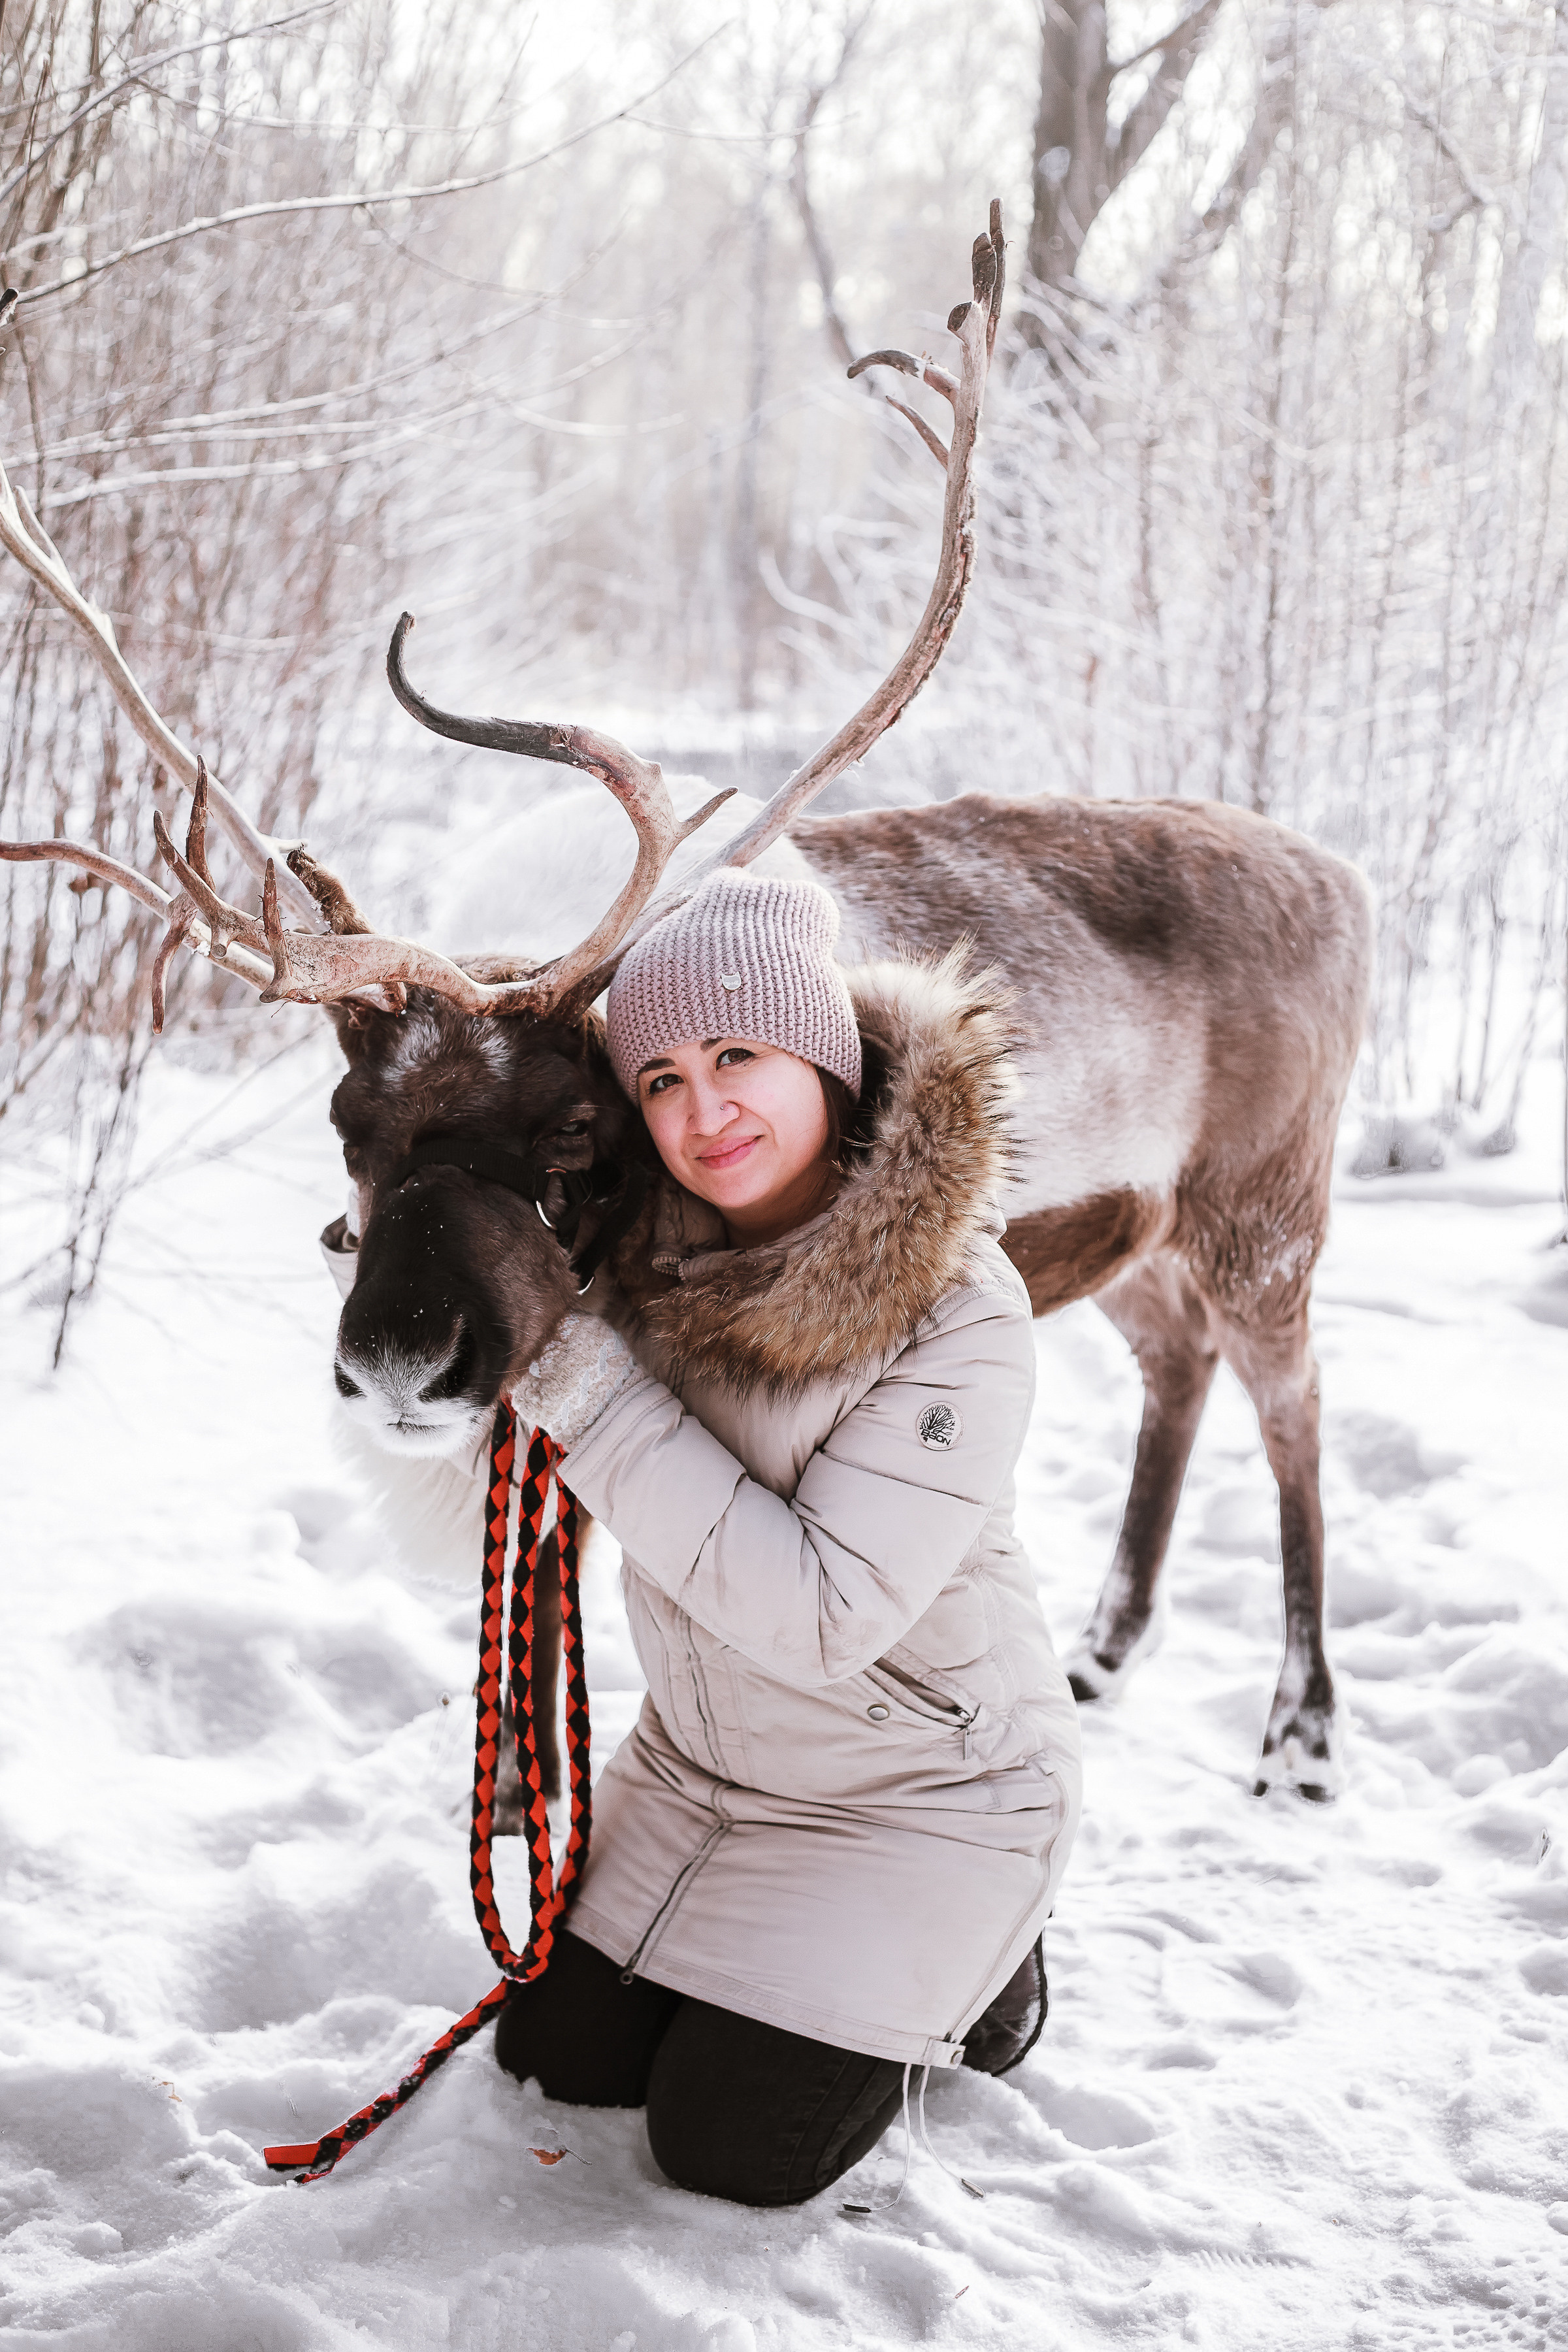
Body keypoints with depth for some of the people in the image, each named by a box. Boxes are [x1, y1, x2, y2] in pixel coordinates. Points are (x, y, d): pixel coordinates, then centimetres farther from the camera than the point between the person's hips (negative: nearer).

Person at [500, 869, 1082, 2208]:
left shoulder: (960, 1315, -29)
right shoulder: (649, 1244, -12)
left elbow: (822, 1615, -34)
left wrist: (589, 1385, -34)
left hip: (920, 1785, -6)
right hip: (701, 1761, 6)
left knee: (729, 2149, -5)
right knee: (556, 2060, 10)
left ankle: (969, 1967, 18)